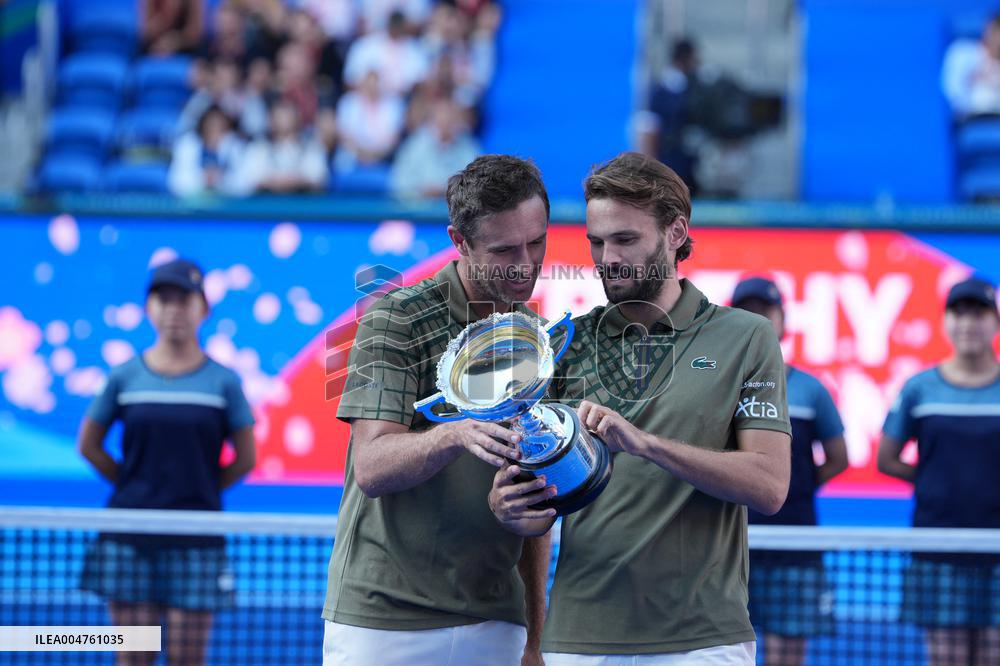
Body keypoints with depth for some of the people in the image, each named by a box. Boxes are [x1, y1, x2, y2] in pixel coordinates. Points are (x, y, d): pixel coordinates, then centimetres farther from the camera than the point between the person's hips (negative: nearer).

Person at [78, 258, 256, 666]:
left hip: (195, 540, -1)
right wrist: (132, 485, 6)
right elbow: (89, 445, 12)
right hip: (129, 538, 1)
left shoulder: (223, 382, 1)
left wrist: (199, 489, 2)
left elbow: (245, 458, 6)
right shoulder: (124, 378, 4)